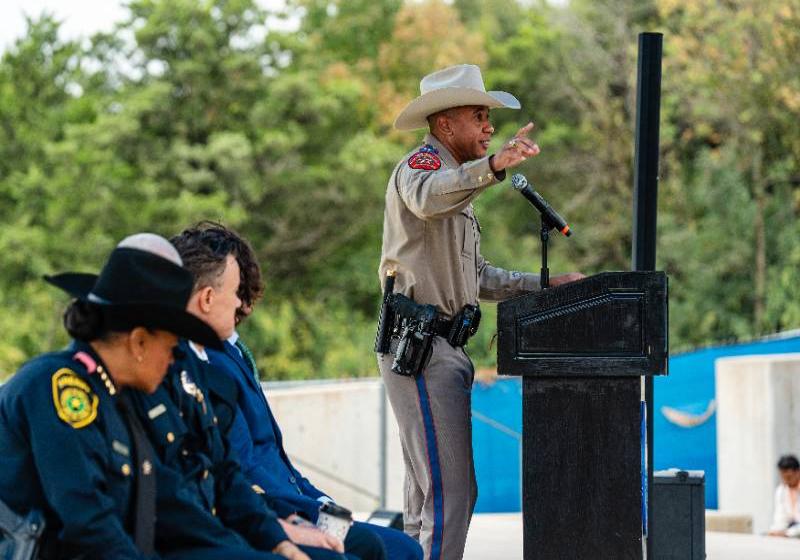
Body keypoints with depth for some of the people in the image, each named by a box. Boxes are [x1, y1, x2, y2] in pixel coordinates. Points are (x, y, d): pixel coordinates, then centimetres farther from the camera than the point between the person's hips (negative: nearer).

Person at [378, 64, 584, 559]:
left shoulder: (458, 183, 25)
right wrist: (493, 165, -51)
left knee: (430, 489, 15)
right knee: (452, 488, -15)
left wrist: (544, 286, 16)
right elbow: (426, 197, -35)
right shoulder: (421, 163, -7)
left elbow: (476, 277, 27)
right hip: (421, 345, -11)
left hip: (443, 349, 11)